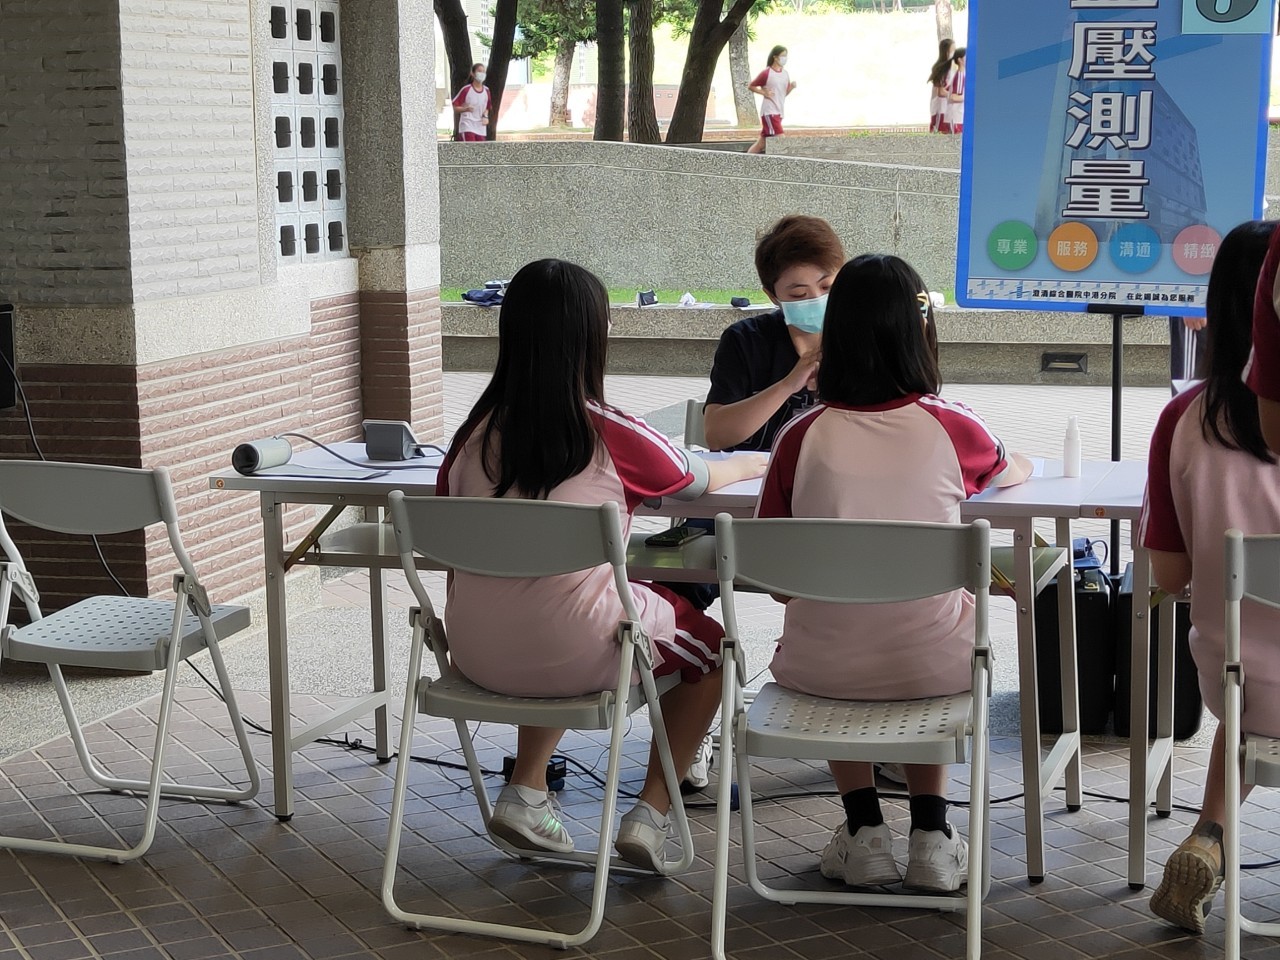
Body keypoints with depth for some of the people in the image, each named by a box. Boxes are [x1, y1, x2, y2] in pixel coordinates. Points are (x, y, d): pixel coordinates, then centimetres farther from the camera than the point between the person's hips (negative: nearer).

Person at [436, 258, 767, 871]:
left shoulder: (476, 435, -1)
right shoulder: (612, 436, -10)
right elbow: (701, 480, 9)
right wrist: (756, 463, 31)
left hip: (476, 656, 5)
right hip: (573, 656, -4)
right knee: (711, 648, 23)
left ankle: (525, 790, 26)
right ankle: (650, 813, 18)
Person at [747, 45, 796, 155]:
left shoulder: (785, 74, 13)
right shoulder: (766, 73, -8)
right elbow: (751, 86, 0)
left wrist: (791, 87, 2)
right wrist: (764, 93, -13)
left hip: (779, 113, 7)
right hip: (769, 112, -7)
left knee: (762, 142, 7)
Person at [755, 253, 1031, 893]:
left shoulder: (801, 437, -6)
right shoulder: (950, 428, -5)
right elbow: (1015, 473, 18)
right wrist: (1027, 459, 41)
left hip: (823, 671, 0)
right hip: (933, 670, 0)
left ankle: (865, 830, 28)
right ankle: (931, 830, 26)